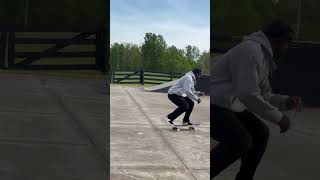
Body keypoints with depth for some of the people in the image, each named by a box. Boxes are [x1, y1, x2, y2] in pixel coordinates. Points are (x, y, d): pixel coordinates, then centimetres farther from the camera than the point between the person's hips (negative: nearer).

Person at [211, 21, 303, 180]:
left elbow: (264, 96, 19)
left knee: (261, 133, 10)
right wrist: (278, 117, -19)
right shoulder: (250, 50, -22)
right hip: (212, 106, -11)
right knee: (241, 141, -26)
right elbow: (248, 95, -28)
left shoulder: (263, 57, 11)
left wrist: (287, 102, 2)